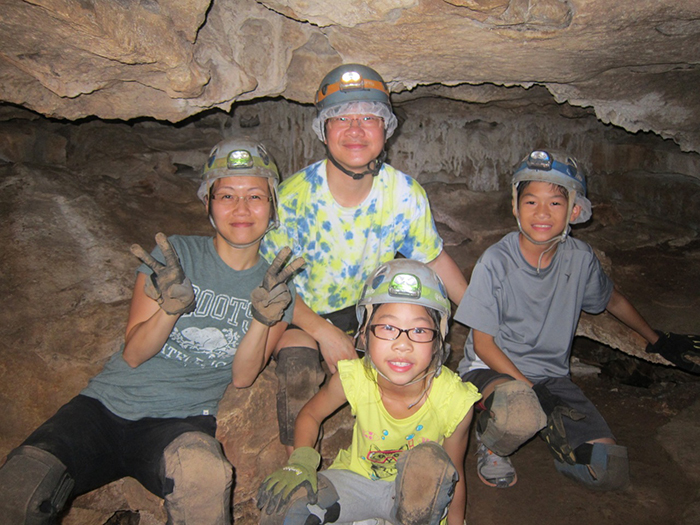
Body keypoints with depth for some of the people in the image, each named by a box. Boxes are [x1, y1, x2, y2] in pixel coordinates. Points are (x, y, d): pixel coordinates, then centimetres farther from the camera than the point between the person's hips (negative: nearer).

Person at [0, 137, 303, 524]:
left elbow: (242, 378, -1)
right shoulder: (174, 255, -1)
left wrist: (262, 319, -19)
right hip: (108, 403, 2)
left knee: (204, 473, -36)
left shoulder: (279, 284, 4)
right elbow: (133, 354, -2)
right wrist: (171, 306, -22)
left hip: (184, 420, -1)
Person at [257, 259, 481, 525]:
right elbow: (310, 414, -3)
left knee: (429, 460, -33)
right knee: (279, 500, -21)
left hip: (417, 497, 0)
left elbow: (454, 475, -7)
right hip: (355, 480, 1)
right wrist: (301, 461, -19)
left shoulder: (456, 402, -25)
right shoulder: (353, 379, -24)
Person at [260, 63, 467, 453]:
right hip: (302, 314, -3)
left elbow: (437, 260, 1)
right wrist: (323, 332, -26)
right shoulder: (296, 194, -22)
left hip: (369, 310, 3)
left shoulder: (405, 194, -14)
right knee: (300, 366, -31)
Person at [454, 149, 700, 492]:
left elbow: (612, 300, 19)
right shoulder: (496, 262, -17)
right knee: (521, 412, -39)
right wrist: (530, 389, -21)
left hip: (552, 376, 5)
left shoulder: (580, 259, -4)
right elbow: (483, 344, -12)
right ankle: (490, 445, -3)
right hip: (493, 369, -4)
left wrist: (656, 341, 31)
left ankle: (542, 424, 15)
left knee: (611, 473, -9)